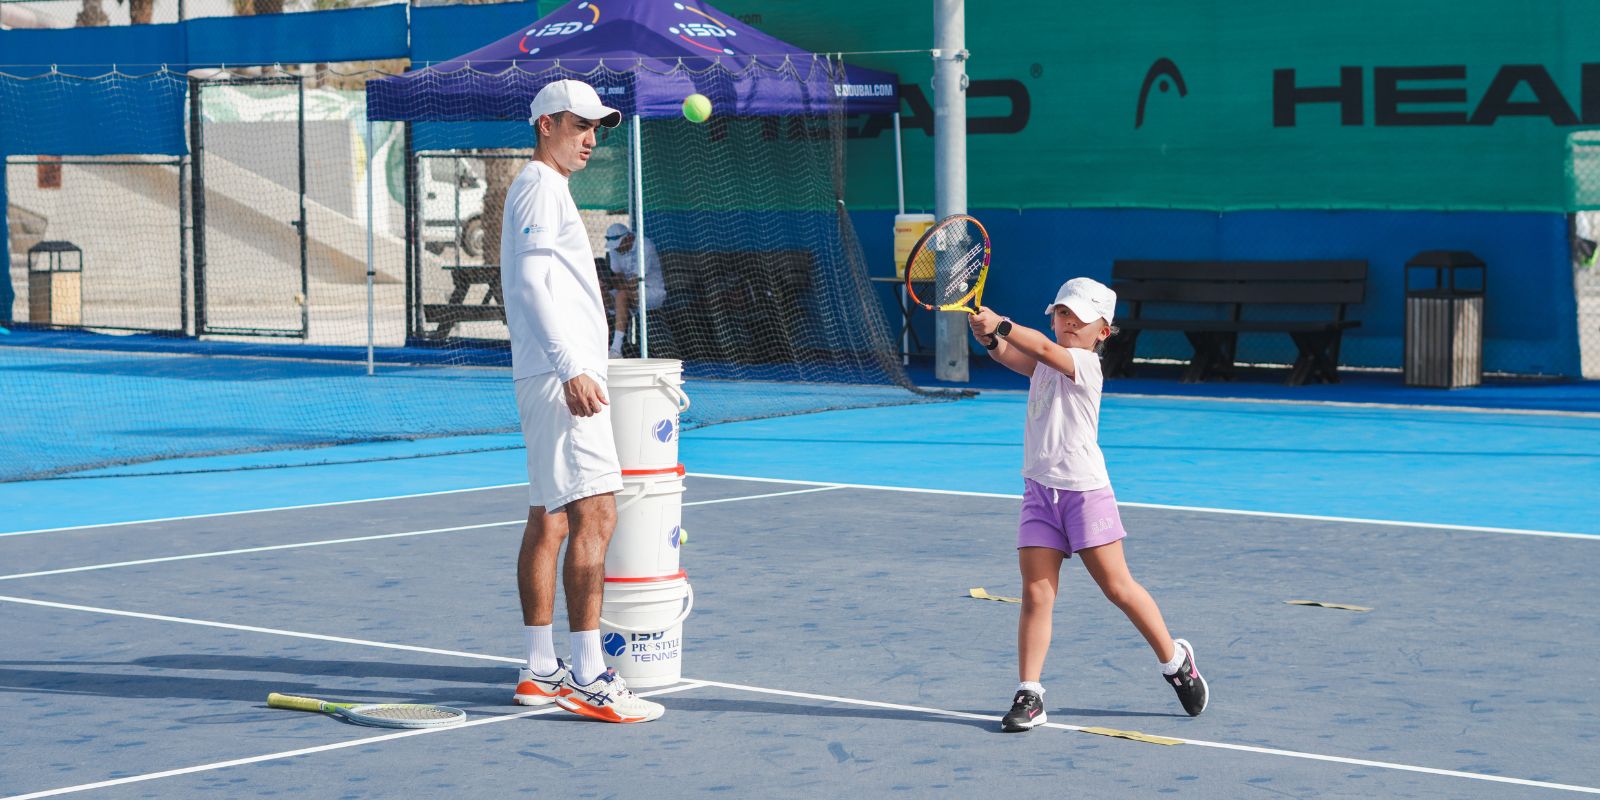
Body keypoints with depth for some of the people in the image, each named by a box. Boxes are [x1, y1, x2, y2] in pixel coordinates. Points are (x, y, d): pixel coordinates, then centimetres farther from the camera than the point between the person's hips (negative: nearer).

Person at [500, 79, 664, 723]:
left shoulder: (543, 189, 23)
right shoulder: (540, 187, -9)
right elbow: (529, 284, -20)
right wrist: (571, 368, -28)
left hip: (557, 375, 11)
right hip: (561, 376, -11)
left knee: (549, 521, 10)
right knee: (593, 518, -15)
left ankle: (539, 673, 13)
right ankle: (587, 677, -17)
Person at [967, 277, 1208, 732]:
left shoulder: (1085, 363, -7)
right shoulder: (1044, 364, 11)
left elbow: (1044, 349, -27)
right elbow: (1010, 355, -9)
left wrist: (1000, 324, -34)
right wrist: (989, 337, -29)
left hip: (1084, 490, -5)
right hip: (1040, 490, 5)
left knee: (1118, 587, 1)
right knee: (1035, 594, -3)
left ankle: (1175, 661, 21)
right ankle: (1029, 695, -2)